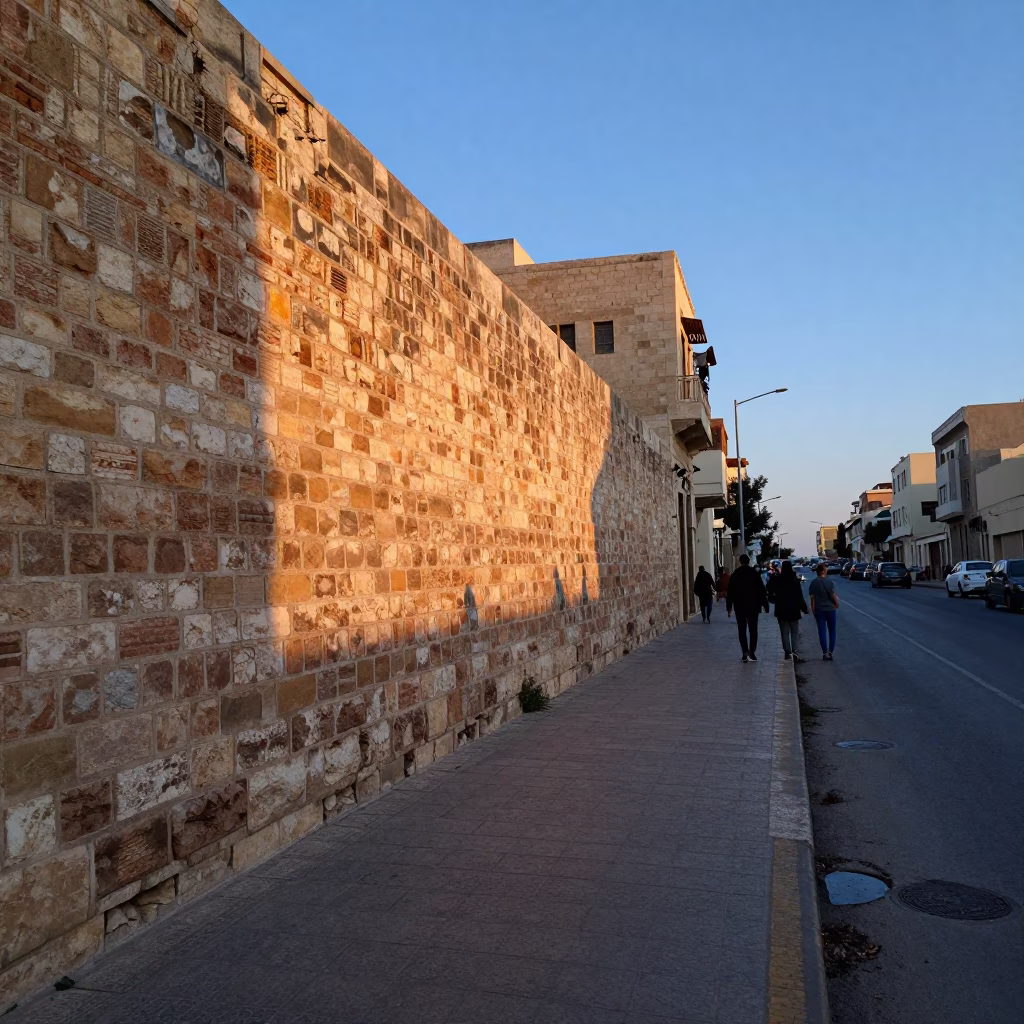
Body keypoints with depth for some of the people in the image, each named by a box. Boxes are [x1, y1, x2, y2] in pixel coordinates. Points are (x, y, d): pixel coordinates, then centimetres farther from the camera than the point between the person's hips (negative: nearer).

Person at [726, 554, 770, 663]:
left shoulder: (735, 574, 1)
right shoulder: (755, 573, -3)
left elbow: (730, 592, 1)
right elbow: (762, 590, -3)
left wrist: (729, 607, 6)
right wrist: (765, 605, 2)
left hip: (739, 606, 1)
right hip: (753, 606, -1)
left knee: (742, 630, 7)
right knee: (753, 630, 5)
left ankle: (745, 653, 0)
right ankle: (751, 653, -5)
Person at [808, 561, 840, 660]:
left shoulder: (813, 583, -3)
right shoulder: (829, 582, -11)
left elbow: (812, 597, -3)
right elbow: (833, 595, -11)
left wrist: (813, 610, 4)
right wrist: (837, 604, 7)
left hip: (818, 610, 2)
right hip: (830, 608, -2)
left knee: (822, 631, 5)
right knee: (832, 631, 12)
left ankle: (825, 653, 1)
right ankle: (830, 652, 10)